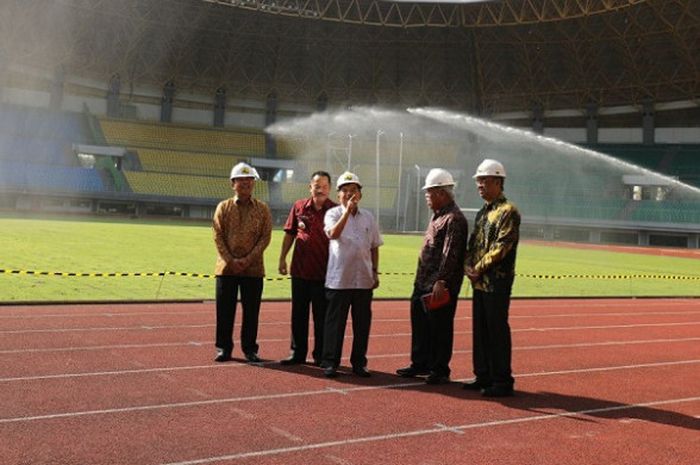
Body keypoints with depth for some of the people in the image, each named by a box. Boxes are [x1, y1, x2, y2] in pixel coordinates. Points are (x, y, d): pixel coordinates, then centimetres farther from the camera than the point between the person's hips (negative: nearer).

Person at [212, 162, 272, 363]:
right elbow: (218, 236, 0)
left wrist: (249, 259, -12)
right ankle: (224, 348, 15)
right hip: (227, 267, 0)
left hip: (253, 268, 0)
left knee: (251, 311, 4)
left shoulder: (262, 209, 4)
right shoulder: (223, 207, 5)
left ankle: (250, 348, 16)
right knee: (225, 310, 3)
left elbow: (265, 237, -1)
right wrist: (231, 260, -11)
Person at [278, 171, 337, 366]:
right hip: (299, 269, 3)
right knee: (298, 314, 12)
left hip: (323, 272, -3)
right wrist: (282, 258, 10)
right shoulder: (299, 207, 4)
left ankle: (321, 355, 17)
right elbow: (289, 234, 12)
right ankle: (297, 353, 24)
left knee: (322, 316, 5)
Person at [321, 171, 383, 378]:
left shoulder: (368, 217, 10)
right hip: (339, 278, -3)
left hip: (364, 279, 4)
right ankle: (330, 362, 8)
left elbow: (374, 247, 15)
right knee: (335, 322, 0)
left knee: (362, 323, 8)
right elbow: (333, 234, -21)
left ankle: (359, 362, 19)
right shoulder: (333, 214, 0)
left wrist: (375, 272, 12)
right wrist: (348, 211, -24)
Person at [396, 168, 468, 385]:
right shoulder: (437, 215, 16)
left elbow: (450, 255, -22)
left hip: (441, 287, -10)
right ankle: (420, 363, 28)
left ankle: (440, 370, 12)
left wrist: (441, 281, -25)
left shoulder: (454, 219, -15)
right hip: (423, 284, 10)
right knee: (420, 324, 16)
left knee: (440, 328, 1)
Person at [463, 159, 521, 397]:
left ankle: (502, 381, 4)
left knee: (497, 330, -4)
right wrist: (468, 265, 0)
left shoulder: (508, 211, -11)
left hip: (497, 282, -9)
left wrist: (479, 269, -15)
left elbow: (501, 247, -18)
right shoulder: (482, 212, 17)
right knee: (480, 330, 13)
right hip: (479, 282, 9)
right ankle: (483, 376, 23)